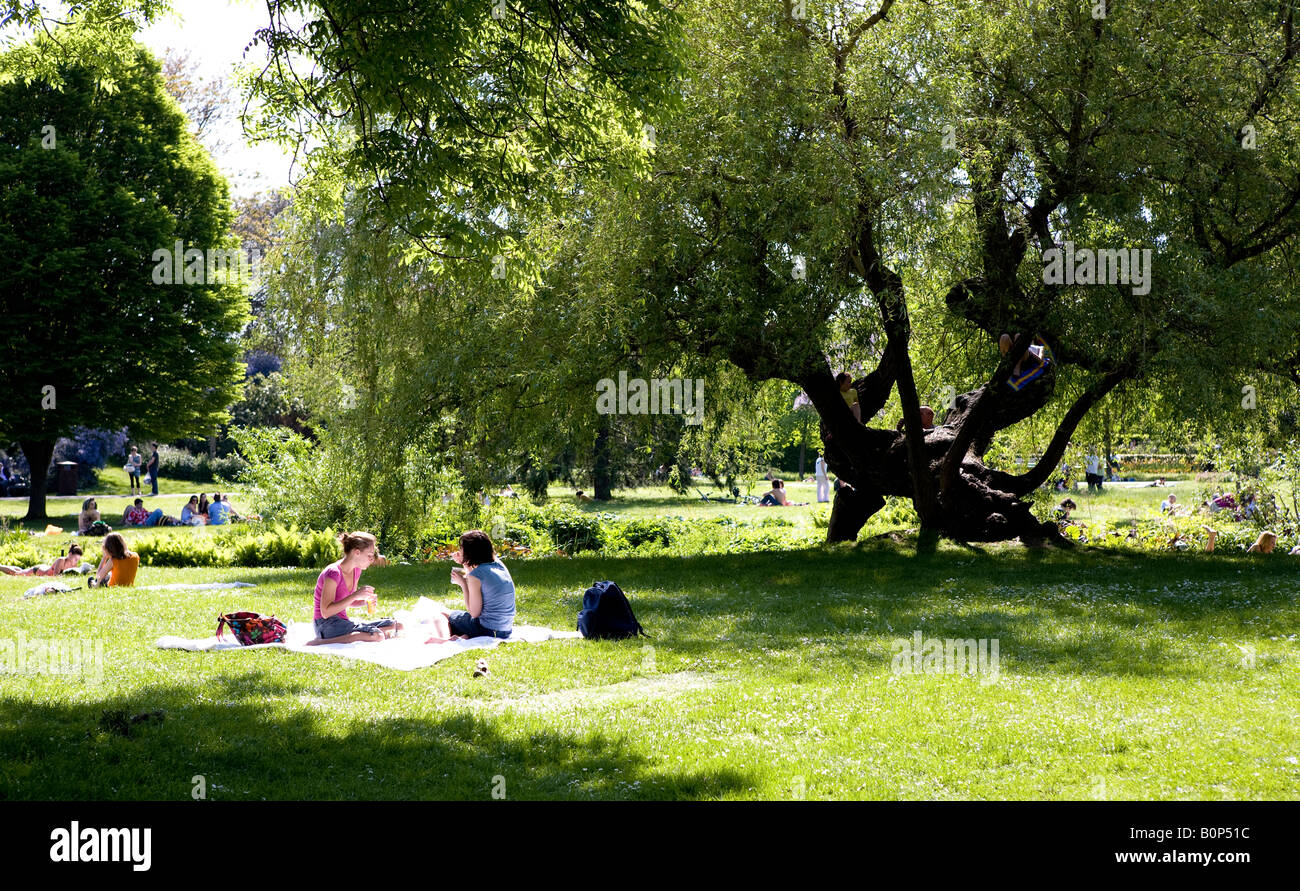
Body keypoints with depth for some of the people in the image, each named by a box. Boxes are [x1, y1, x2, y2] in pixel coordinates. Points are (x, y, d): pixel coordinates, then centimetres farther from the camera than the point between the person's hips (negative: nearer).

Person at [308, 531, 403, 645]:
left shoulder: (356, 571, 9)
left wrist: (365, 600, 0)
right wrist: (356, 595, -24)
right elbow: (326, 612, -23)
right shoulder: (333, 573, -18)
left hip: (343, 622, 9)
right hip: (326, 626, -9)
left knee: (397, 626, 1)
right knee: (376, 635, -33)